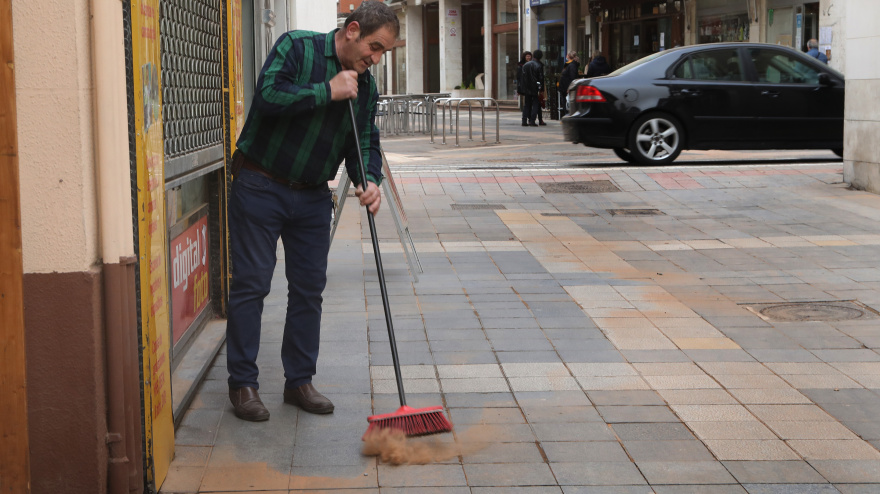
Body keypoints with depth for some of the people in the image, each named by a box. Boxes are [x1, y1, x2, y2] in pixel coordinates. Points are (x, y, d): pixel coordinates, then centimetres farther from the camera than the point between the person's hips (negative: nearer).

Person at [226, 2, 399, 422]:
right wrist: (327, 92, -22)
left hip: (312, 197, 6)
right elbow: (268, 96, -25)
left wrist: (369, 181, -12)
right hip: (259, 186, -6)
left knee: (309, 289, 8)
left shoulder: (365, 86, 5)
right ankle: (242, 384, 7)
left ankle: (299, 381, 19)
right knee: (250, 285, -2)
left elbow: (365, 143, 7)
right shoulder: (296, 47, -12)